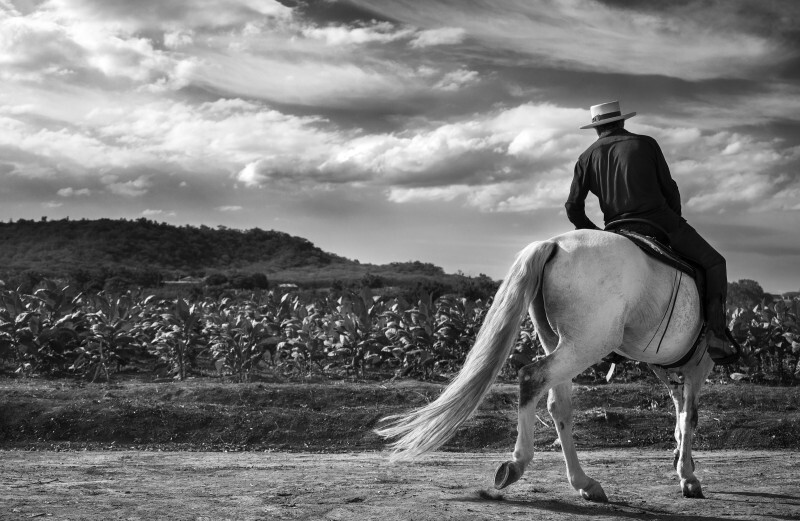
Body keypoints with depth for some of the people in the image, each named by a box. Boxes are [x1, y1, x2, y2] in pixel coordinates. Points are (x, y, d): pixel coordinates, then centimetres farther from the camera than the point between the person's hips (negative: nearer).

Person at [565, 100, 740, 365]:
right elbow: (669, 188, 7)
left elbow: (573, 207, 7)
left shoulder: (587, 157, 10)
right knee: (713, 263, 9)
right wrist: (676, 222, 21)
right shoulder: (646, 144, 7)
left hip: (618, 232, 3)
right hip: (659, 221, -3)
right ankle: (716, 333, -9)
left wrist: (596, 233, 21)